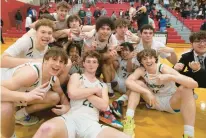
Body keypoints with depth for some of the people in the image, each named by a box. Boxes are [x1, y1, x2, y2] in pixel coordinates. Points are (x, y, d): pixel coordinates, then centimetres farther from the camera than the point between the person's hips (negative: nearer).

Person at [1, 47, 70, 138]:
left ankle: (20, 115, 11)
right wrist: (26, 95, -60)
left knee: (55, 98, -1)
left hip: (19, 98, 7)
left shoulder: (54, 80, -14)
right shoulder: (31, 73, -39)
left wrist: (66, 106, -19)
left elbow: (61, 95, 3)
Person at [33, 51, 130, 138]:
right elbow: (72, 93, -5)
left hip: (92, 123, 3)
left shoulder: (103, 85, 23)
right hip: (72, 118, -2)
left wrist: (83, 91, 1)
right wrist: (95, 90, 3)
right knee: (47, 129, -37)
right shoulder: (76, 76, 17)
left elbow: (104, 106, 5)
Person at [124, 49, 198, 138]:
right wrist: (147, 92, -40)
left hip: (171, 102, -2)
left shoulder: (164, 69, -24)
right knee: (137, 84, -18)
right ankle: (129, 120, -28)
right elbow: (128, 82, -32)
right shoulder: (141, 70, -14)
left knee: (186, 89, -30)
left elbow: (194, 84, -32)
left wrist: (170, 77, -48)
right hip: (154, 101, 2)